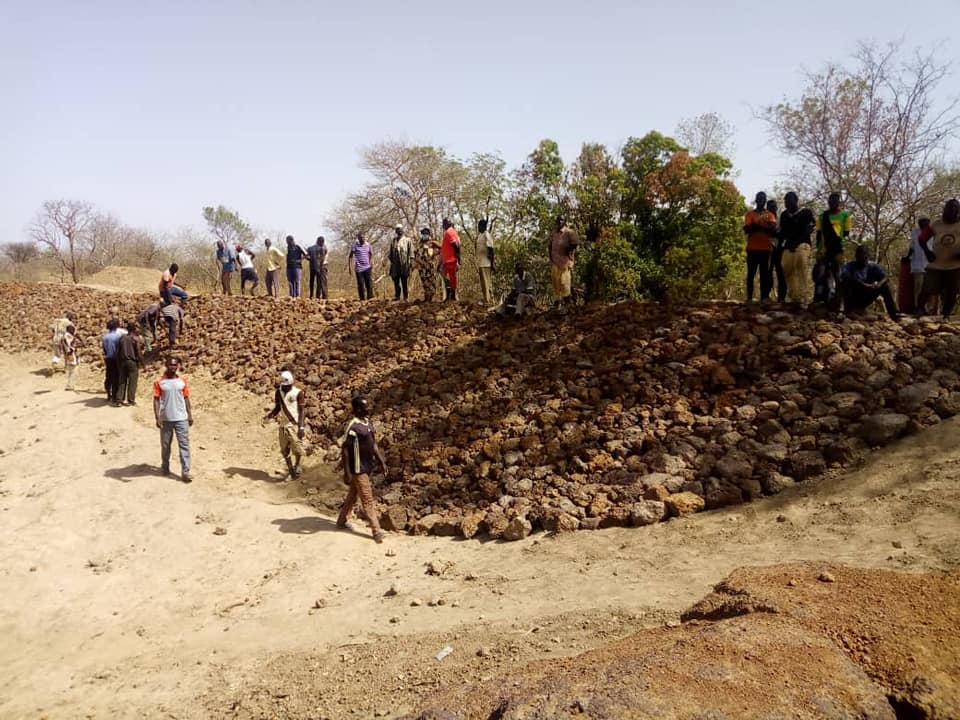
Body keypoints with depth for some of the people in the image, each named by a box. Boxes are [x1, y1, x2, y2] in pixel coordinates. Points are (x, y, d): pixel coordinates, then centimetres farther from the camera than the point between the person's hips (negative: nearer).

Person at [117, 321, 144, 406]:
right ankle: (131, 400, 3)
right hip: (132, 361, -5)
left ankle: (121, 398, 10)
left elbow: (118, 351, 8)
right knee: (132, 381, 1)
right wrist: (141, 362, -2)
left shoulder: (122, 338, 6)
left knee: (123, 380, 11)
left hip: (123, 361, 5)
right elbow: (138, 352, -11)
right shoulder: (135, 338, -8)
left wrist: (120, 359, 16)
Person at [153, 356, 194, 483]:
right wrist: (157, 418, -11)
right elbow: (156, 400, -5)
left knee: (184, 445, -4)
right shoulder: (159, 382, -4)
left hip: (181, 418, 1)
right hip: (165, 419, -1)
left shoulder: (182, 381, 3)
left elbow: (186, 398, 8)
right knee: (165, 444, 13)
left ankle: (185, 472, -4)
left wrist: (190, 415, 6)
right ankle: (165, 466, 34)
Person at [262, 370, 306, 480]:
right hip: (283, 425, 5)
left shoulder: (298, 393, -8)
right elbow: (277, 408, 12)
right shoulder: (278, 392, 5)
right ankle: (291, 471, 22)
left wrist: (301, 427, -12)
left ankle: (297, 465, 25)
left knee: (296, 447, -2)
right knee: (284, 449, 8)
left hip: (294, 424, -5)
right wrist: (269, 415, -8)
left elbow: (301, 411, -7)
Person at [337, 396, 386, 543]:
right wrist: (347, 472, -19)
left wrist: (382, 462, 13)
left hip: (367, 467, 8)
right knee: (368, 500, -3)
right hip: (358, 469, -8)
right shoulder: (352, 426, -21)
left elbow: (373, 444, 15)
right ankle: (376, 531, 3)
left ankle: (342, 521, 36)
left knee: (352, 495, 21)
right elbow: (344, 449, -18)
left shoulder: (368, 423, 5)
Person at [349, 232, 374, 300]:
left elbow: (371, 255, 17)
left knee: (369, 283, -5)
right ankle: (362, 299, 7)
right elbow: (350, 256, -1)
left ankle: (370, 297, -1)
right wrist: (348, 265, -8)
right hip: (359, 268, -2)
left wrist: (371, 264, 8)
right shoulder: (355, 245, -3)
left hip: (367, 268, 2)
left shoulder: (368, 245, 6)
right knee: (360, 284, 0)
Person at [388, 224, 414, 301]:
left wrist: (411, 261, -9)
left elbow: (411, 252, 0)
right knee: (396, 281, 4)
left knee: (404, 282, -2)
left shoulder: (407, 240, 5)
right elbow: (390, 253, 19)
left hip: (404, 264, -3)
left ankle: (406, 296, 2)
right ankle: (397, 296, 11)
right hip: (395, 264, 3)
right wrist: (390, 260, 10)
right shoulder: (393, 241, 15)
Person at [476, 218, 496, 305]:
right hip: (481, 263, 10)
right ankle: (489, 300, 20)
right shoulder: (479, 235, 16)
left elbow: (490, 249, -15)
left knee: (486, 283, -8)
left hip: (486, 263, -9)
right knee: (484, 283, 13)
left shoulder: (487, 235, -11)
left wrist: (492, 263, -19)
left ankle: (488, 301, -7)